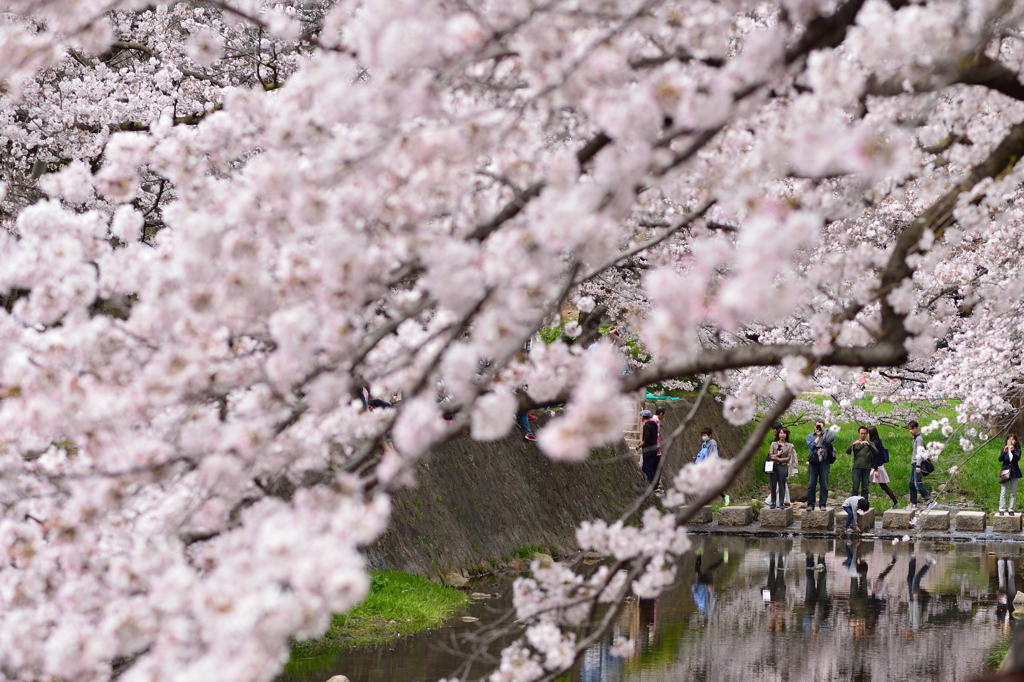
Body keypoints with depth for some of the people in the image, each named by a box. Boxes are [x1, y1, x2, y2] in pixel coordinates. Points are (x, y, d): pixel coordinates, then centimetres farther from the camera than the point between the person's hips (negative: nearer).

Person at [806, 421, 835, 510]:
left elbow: (831, 437, -14)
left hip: (824, 462, 0)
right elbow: (811, 446, -3)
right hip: (813, 462, 0)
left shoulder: (826, 435, 10)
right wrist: (818, 436, 0)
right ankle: (810, 504, 5)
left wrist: (823, 429, -5)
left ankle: (822, 504, 5)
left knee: (824, 485, 0)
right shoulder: (810, 436, 13)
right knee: (811, 484, 0)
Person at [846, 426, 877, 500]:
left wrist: (868, 445, -19)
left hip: (866, 468, 0)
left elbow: (876, 452, -2)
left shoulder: (870, 443, 15)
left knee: (865, 488, -1)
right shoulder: (855, 443, 15)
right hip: (857, 467, 0)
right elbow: (848, 452, 1)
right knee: (855, 488, -6)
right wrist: (853, 445, -17)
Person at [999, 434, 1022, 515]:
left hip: (1014, 473, 0)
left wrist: (1013, 451, -33)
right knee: (1003, 492, -4)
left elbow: (1018, 458, -16)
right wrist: (1004, 452, -25)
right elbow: (1000, 459, -8)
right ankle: (1002, 510, -1)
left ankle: (1011, 510, 9)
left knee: (1013, 493, 4)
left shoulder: (1017, 450, 2)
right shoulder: (1004, 449, 4)